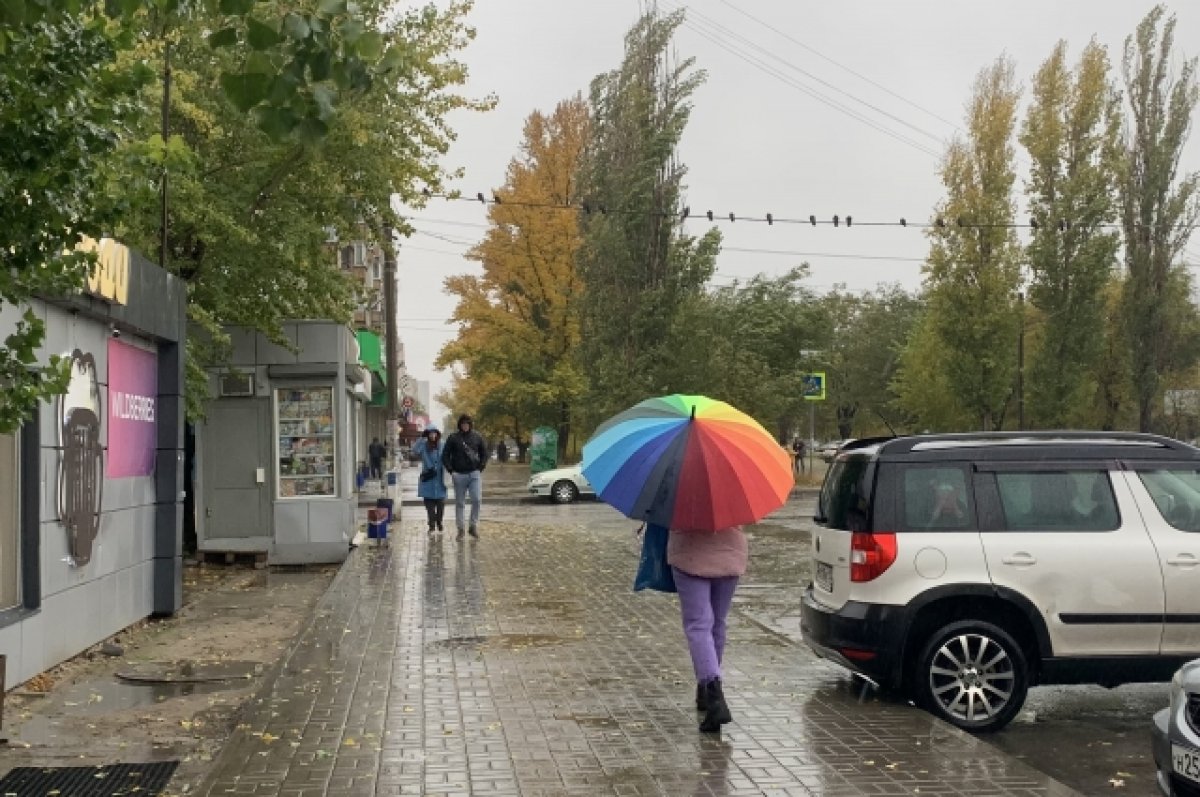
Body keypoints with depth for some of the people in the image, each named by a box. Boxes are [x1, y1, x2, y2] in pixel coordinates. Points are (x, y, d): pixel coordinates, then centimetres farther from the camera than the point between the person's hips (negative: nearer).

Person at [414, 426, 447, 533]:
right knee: (429, 504, 0)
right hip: (428, 479, 0)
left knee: (440, 504, 5)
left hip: (440, 479, 0)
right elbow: (415, 450, -18)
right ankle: (432, 525, 7)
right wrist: (422, 438, -20)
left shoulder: (443, 446, 1)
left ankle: (439, 523, 23)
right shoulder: (424, 446, 1)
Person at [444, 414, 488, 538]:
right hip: (459, 475, 0)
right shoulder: (453, 438, 2)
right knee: (460, 503, 5)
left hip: (474, 474, 1)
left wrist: (481, 467, 3)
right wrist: (451, 470, -5)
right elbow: (445, 456, 5)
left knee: (477, 500, -10)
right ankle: (460, 528, 13)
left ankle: (473, 526, 4)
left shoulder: (477, 437, 6)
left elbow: (484, 453, 15)